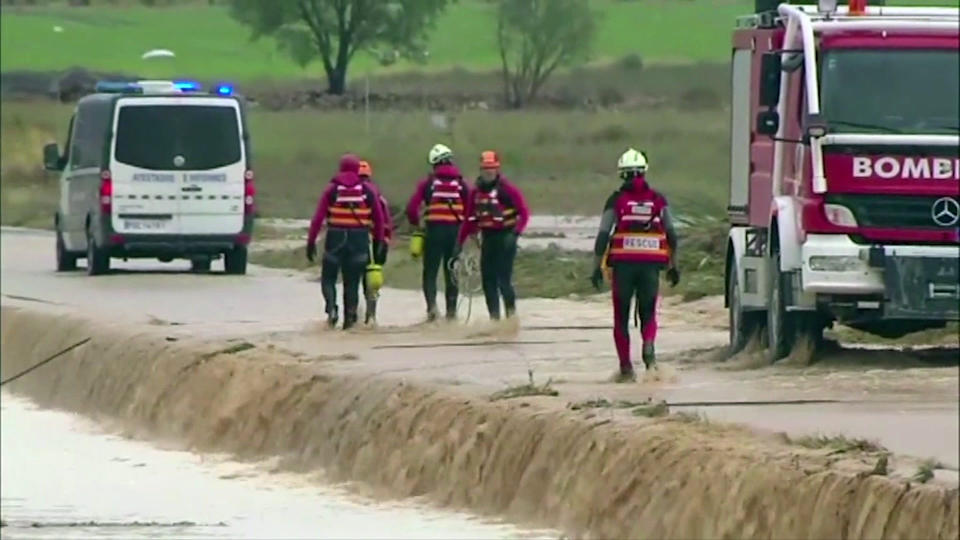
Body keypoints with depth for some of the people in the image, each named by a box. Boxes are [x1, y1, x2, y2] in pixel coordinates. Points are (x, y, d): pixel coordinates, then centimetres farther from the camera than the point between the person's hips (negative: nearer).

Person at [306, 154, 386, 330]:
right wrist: (378, 241, 15)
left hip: (336, 237, -1)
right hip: (359, 240, 1)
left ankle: (331, 308, -11)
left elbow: (318, 217, -4)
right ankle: (350, 316, 8)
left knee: (328, 277, 10)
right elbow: (379, 218, 6)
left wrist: (311, 241, -1)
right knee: (352, 281, 11)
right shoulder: (367, 190, 3)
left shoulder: (332, 189, -1)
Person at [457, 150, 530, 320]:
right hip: (487, 238, 6)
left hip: (505, 237, -6)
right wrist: (460, 242, 12)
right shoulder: (477, 192, 9)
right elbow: (470, 220, 14)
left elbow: (524, 212, -10)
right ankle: (494, 317, 10)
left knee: (503, 280, -10)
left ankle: (511, 314, 1)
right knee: (488, 281, 4)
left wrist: (516, 231, -23)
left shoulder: (507, 188, -9)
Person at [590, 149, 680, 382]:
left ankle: (626, 367, 7)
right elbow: (671, 235, 7)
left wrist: (597, 266, 2)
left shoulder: (616, 200, -1)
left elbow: (603, 235, -4)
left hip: (623, 264, -2)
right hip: (651, 264, 2)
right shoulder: (658, 200, 6)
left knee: (621, 317, 10)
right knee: (648, 312, 12)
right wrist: (673, 266, 15)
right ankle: (648, 344, -19)